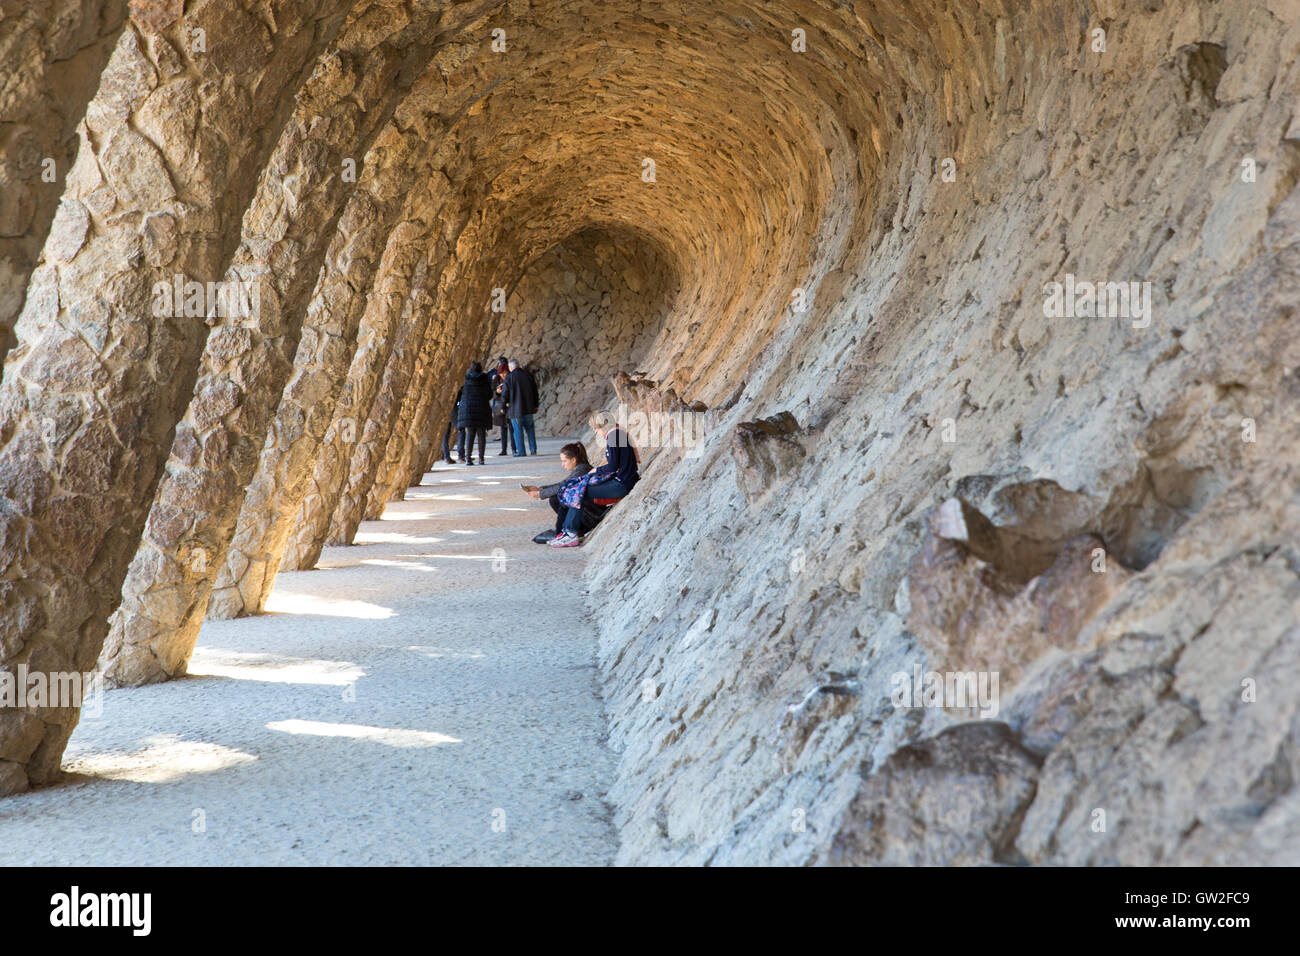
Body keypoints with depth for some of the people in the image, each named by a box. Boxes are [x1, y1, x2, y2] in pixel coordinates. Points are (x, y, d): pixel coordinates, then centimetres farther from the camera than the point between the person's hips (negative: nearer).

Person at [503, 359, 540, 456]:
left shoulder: (509, 378, -10)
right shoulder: (528, 374, 4)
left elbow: (505, 394, -9)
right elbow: (535, 390, 9)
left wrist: (503, 407, 4)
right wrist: (535, 405, 17)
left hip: (515, 408, -4)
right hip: (528, 407, 4)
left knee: (518, 430, 2)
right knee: (529, 428, 15)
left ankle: (521, 451, 2)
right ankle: (533, 449, 10)